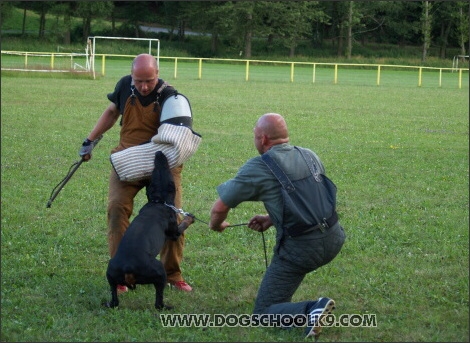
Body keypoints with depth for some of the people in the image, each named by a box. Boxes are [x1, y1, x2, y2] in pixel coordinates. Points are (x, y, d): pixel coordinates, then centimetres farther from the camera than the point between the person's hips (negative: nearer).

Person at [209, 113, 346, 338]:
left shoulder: (257, 168, -7)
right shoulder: (310, 156, 11)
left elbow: (220, 208, 0)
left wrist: (216, 224, 22)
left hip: (302, 249, -7)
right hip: (334, 240, 7)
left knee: (263, 314, 6)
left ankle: (309, 310, -19)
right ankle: (282, 300, 34)